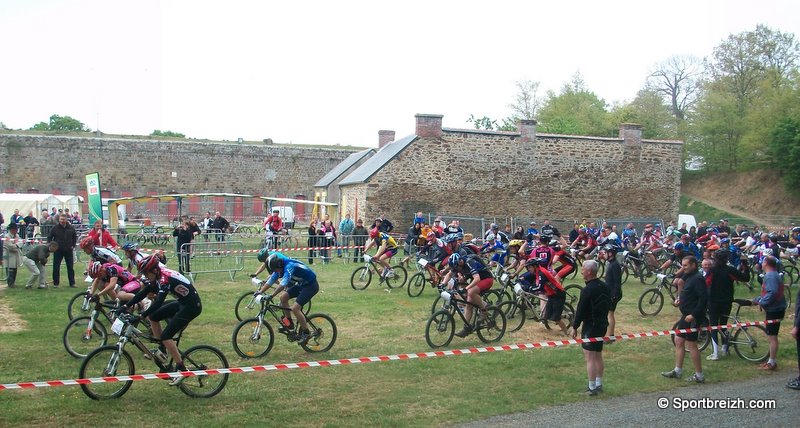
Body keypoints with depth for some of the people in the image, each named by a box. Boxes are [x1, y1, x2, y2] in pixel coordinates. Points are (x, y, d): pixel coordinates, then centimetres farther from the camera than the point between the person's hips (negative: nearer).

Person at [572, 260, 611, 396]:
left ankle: (592, 387, -1)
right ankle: (599, 384, 25)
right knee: (598, 356, 18)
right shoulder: (604, 286, 6)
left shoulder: (588, 290, -20)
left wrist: (575, 327, -9)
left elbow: (581, 310, -18)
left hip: (590, 326, -9)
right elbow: (609, 305, 14)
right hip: (603, 324, 9)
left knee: (589, 358, -3)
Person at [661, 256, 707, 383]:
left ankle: (699, 375, 6)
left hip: (693, 317, -10)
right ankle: (677, 371, 20)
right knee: (678, 341, 13)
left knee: (691, 345, -4)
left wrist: (693, 315, -25)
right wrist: (680, 299, 7)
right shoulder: (689, 277, 14)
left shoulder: (697, 279, -18)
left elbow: (703, 298, -25)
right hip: (686, 315, 10)